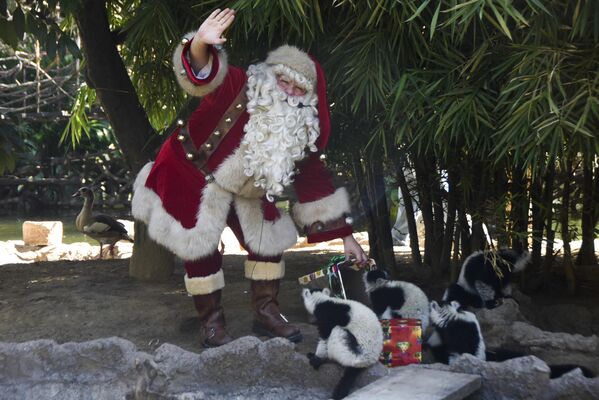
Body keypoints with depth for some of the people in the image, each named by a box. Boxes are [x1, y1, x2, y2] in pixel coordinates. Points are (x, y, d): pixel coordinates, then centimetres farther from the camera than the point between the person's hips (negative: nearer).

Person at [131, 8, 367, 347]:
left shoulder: (301, 132, -9)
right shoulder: (239, 89, -23)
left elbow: (316, 180, -5)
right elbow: (201, 75, -40)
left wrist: (345, 235, -6)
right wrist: (202, 45, -66)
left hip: (245, 192, 5)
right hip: (191, 178, -5)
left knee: (270, 241, 4)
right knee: (201, 249, -6)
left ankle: (267, 313, 21)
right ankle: (212, 322, 10)